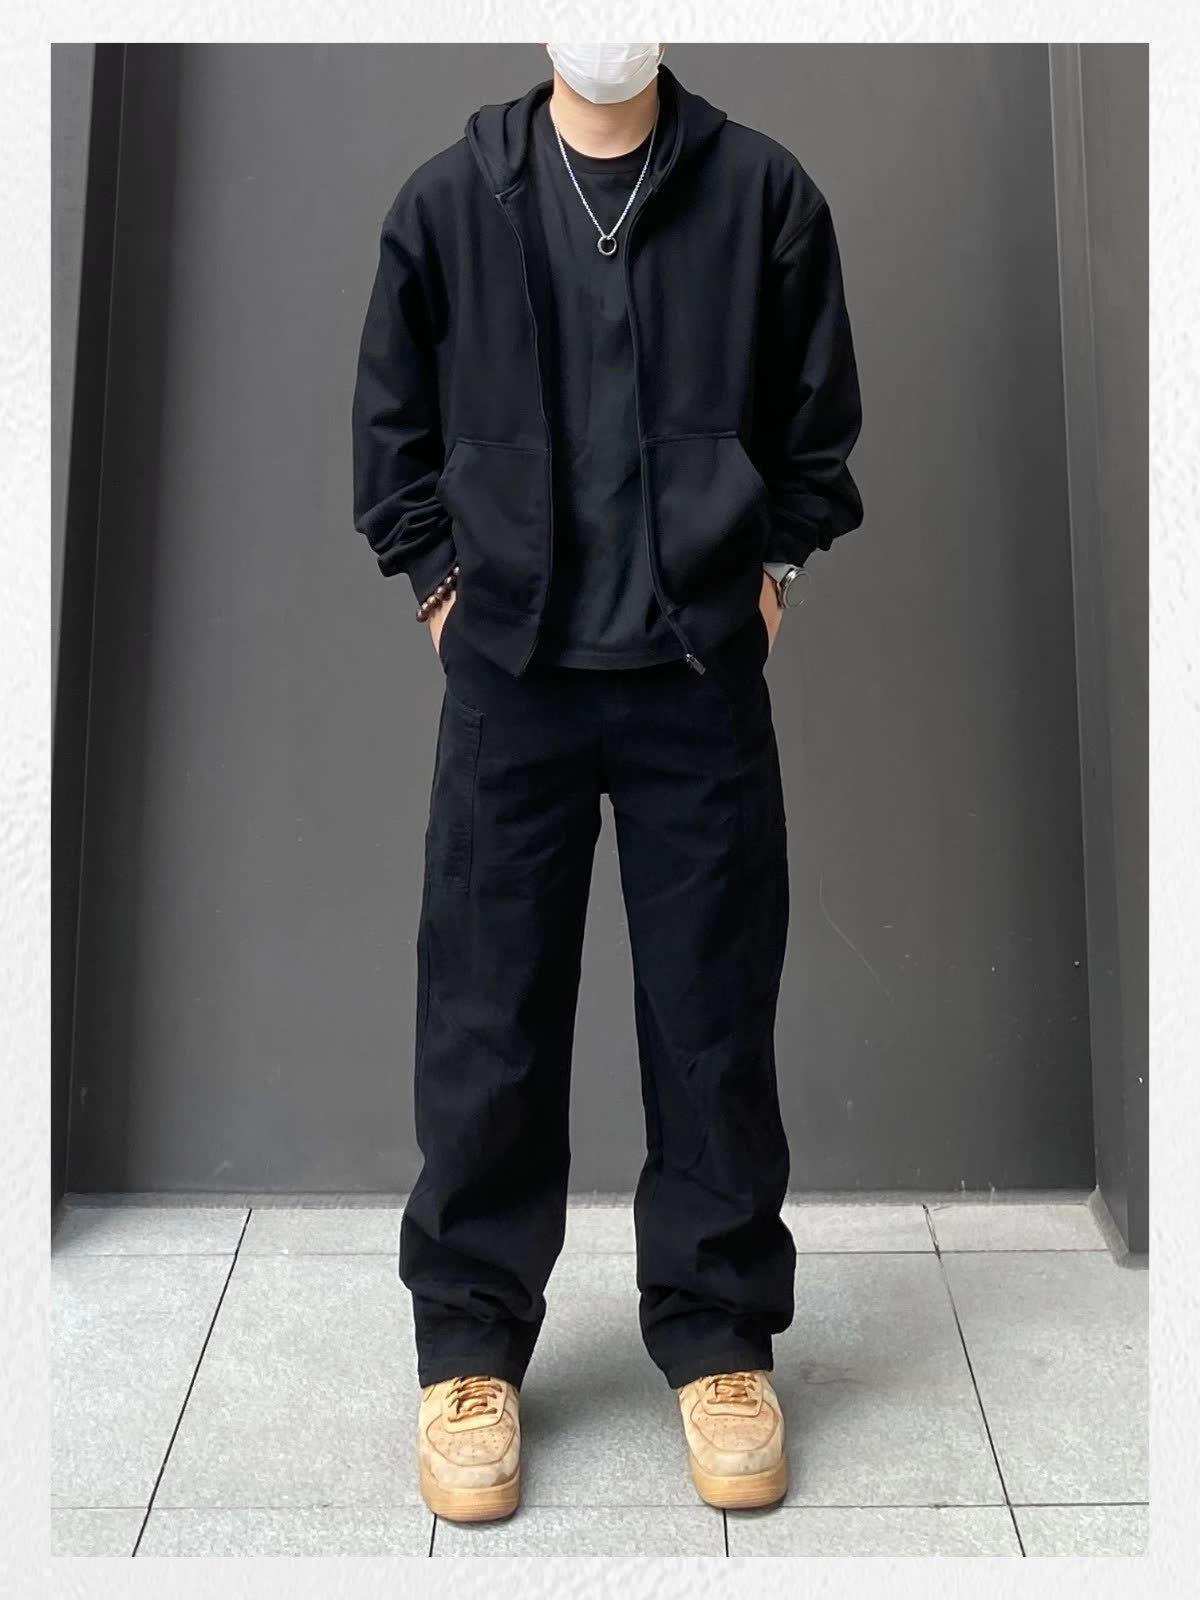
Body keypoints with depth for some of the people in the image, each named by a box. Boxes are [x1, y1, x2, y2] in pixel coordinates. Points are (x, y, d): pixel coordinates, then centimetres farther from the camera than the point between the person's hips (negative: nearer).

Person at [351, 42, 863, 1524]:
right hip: (509, 682, 1)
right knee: (485, 1026, 4)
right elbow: (391, 417, 12)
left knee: (713, 1019, 6)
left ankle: (718, 1338, 24)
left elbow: (820, 415, 11)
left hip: (705, 682, 0)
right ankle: (470, 1345, 22)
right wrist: (440, 582, 6)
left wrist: (771, 570, 6)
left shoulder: (764, 192, 3)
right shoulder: (448, 198, 4)